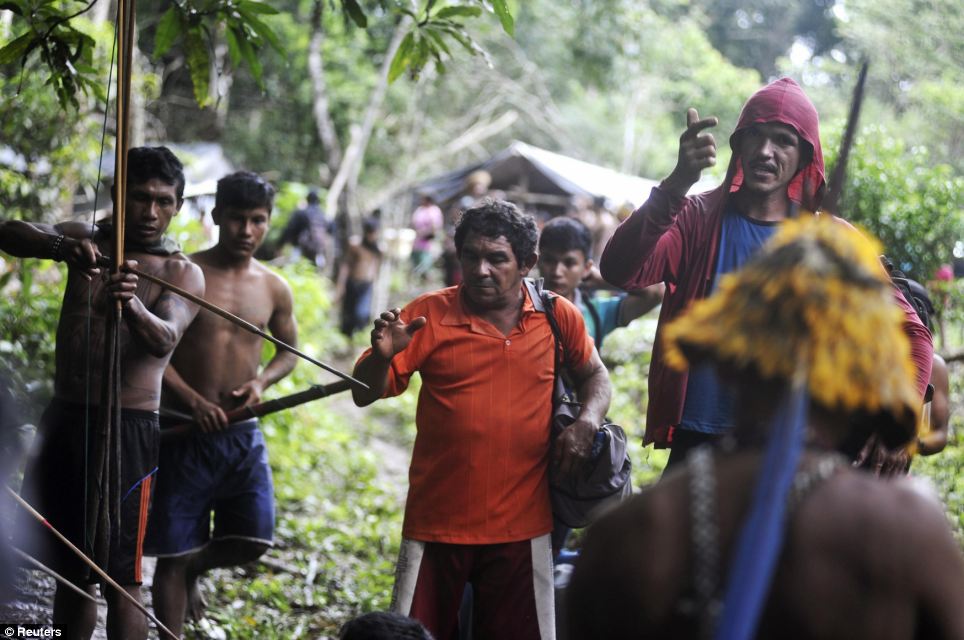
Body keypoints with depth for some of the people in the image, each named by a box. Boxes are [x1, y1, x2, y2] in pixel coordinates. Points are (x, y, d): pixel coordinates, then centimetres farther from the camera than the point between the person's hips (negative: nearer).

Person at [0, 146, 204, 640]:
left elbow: (165, 340, -22)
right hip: (65, 418, 4)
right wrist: (60, 246, -32)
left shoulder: (182, 273, -3)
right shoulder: (85, 241, 7)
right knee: (68, 568, 14)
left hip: (128, 428, -4)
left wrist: (133, 308, -45)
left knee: (121, 576, -6)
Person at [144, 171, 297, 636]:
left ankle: (194, 567, 33)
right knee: (173, 553, 1)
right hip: (184, 432, -4)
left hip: (243, 433, 4)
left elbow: (288, 352, 19)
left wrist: (261, 381, -3)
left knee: (252, 541, 0)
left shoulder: (274, 288, 6)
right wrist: (194, 401, -20)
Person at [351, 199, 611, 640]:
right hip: (438, 521, -1)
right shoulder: (429, 315, -4)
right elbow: (364, 395, -3)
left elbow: (595, 375, 19)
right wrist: (383, 355, -25)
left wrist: (586, 423, -2)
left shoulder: (558, 317, 2)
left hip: (521, 525, 1)